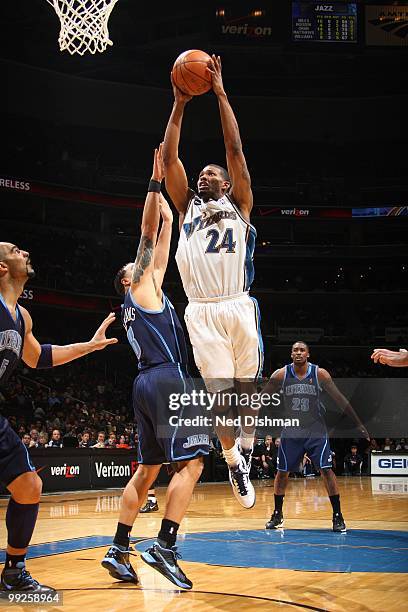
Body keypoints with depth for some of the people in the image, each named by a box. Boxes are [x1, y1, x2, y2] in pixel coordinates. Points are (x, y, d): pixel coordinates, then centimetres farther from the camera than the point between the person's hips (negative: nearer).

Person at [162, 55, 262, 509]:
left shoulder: (238, 205, 15)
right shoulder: (187, 206, 20)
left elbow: (235, 149, 6)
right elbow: (168, 157, 13)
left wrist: (220, 94, 6)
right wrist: (179, 105, 12)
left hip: (238, 306, -1)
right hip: (201, 311, 1)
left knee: (247, 385, 6)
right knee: (218, 392, -1)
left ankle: (246, 445, 29)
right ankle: (233, 461, 16)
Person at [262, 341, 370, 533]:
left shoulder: (320, 374, -8)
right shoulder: (281, 375, -6)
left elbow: (339, 399, -4)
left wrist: (359, 424, -5)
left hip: (316, 432, -1)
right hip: (290, 432, 1)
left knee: (326, 470, -8)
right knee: (282, 472, 4)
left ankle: (337, 516, 2)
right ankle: (277, 515, 21)